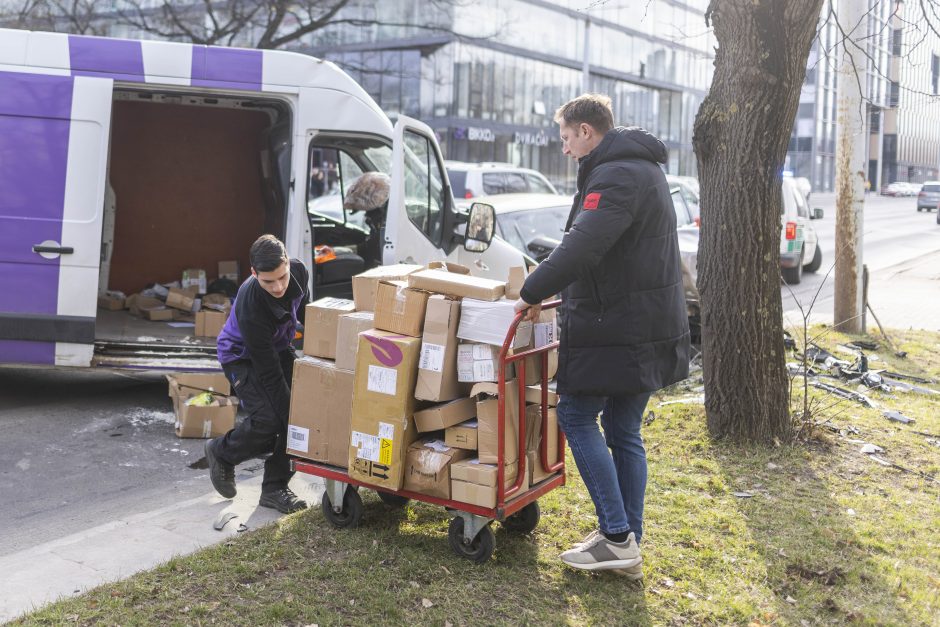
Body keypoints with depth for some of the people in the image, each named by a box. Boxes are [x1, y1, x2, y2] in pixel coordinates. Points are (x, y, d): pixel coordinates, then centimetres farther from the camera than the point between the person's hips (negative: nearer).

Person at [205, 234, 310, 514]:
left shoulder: (299, 272, -23)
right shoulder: (250, 307, -39)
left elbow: (304, 310, 4)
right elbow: (269, 373, -34)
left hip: (278, 348, 6)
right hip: (242, 357, -6)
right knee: (267, 419, -22)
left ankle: (274, 488, 2)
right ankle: (222, 453, 9)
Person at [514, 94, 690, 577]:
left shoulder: (615, 176, -16)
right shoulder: (641, 169, 19)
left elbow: (582, 246, -28)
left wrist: (532, 293, -19)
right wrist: (549, 289, 20)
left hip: (614, 328, -10)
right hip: (648, 325, 10)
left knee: (576, 415, -1)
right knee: (623, 431, 13)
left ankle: (617, 537, -2)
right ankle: (628, 546, 19)